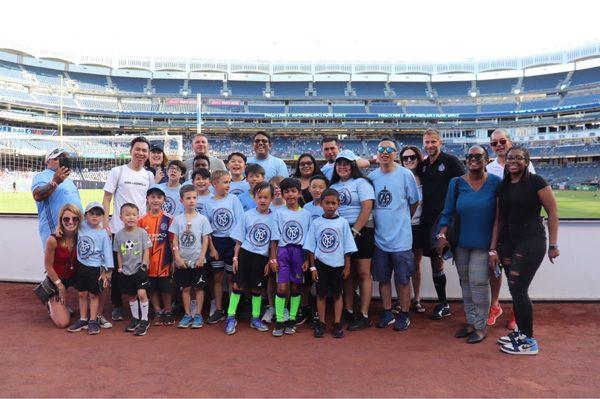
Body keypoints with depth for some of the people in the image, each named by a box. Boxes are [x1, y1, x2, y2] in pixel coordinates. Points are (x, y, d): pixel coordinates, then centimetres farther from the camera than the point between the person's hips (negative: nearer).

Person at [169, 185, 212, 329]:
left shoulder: (202, 218, -2)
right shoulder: (178, 219, 1)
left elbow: (205, 239, -2)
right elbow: (175, 240, 1)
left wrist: (202, 257, -9)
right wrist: (178, 257, -7)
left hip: (198, 261, -1)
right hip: (182, 261, 1)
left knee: (198, 287, 6)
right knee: (185, 288, 9)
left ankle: (198, 314, 16)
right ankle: (188, 314, 20)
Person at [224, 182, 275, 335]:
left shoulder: (274, 218, -2)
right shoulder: (248, 215, -1)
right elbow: (239, 239, 3)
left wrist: (270, 261, 0)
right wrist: (235, 257, -2)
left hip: (262, 257, 0)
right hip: (245, 253, 0)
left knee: (256, 288, 10)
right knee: (238, 285, 0)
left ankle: (255, 318, 25)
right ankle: (231, 317, 11)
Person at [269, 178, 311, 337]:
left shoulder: (306, 214, 5)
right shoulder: (279, 213, 3)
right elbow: (274, 238, 2)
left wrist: (307, 259, 0)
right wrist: (273, 258, -3)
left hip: (299, 252, 1)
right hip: (283, 251, -1)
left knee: (295, 287, 7)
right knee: (282, 288, -8)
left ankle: (292, 319, 21)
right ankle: (279, 321, 5)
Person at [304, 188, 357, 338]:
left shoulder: (343, 222, -2)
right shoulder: (316, 223, -2)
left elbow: (347, 247, 1)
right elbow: (310, 247, 1)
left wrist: (347, 266, 0)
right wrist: (312, 267, -2)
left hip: (337, 264, 0)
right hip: (320, 264, 0)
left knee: (337, 294, 9)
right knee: (321, 294, 8)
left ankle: (337, 324, 18)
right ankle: (321, 323, 19)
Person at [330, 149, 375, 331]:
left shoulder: (361, 182, -3)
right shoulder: (334, 186, 15)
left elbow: (367, 208, -12)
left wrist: (354, 231, -16)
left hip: (361, 231, -6)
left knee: (363, 274, -2)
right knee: (346, 273, 10)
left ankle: (364, 316, 3)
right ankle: (348, 311, 19)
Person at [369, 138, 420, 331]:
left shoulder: (405, 174, -8)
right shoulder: (372, 176, 2)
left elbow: (414, 203, 3)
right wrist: (380, 221, 11)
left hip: (401, 238, -3)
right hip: (379, 237, 3)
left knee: (402, 279, 7)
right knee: (383, 278, 13)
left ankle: (404, 315, 23)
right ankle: (387, 313, 28)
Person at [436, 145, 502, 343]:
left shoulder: (496, 183, -6)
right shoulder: (456, 183, 1)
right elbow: (448, 213, 3)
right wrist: (442, 234, -12)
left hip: (483, 243, -3)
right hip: (460, 242, 3)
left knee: (478, 282, -5)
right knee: (465, 282, 12)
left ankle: (481, 326, 13)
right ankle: (470, 322, 27)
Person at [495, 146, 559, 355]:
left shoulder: (536, 182, -6)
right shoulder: (503, 186, 11)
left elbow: (553, 212, -6)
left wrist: (553, 244, -8)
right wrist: (494, 244, 16)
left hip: (531, 242, -6)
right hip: (508, 242, 6)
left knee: (518, 289, -8)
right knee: (516, 290, 10)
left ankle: (529, 341, 6)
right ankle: (521, 332, 25)